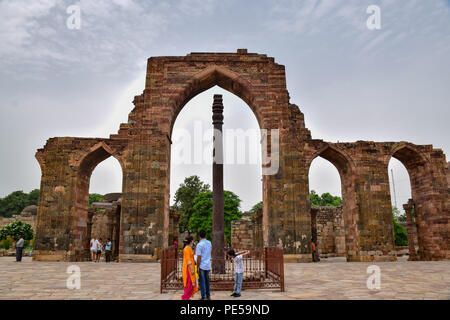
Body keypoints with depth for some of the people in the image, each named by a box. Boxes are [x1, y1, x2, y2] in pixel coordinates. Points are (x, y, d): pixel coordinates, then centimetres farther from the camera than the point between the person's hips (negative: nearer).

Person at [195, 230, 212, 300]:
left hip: (202, 265, -6)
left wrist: (198, 267, -9)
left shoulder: (199, 245, -14)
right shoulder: (209, 243, 5)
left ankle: (203, 298, 5)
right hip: (208, 265, 6)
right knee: (207, 281, 17)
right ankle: (208, 296, 24)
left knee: (202, 282, 1)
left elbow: (199, 257, -14)